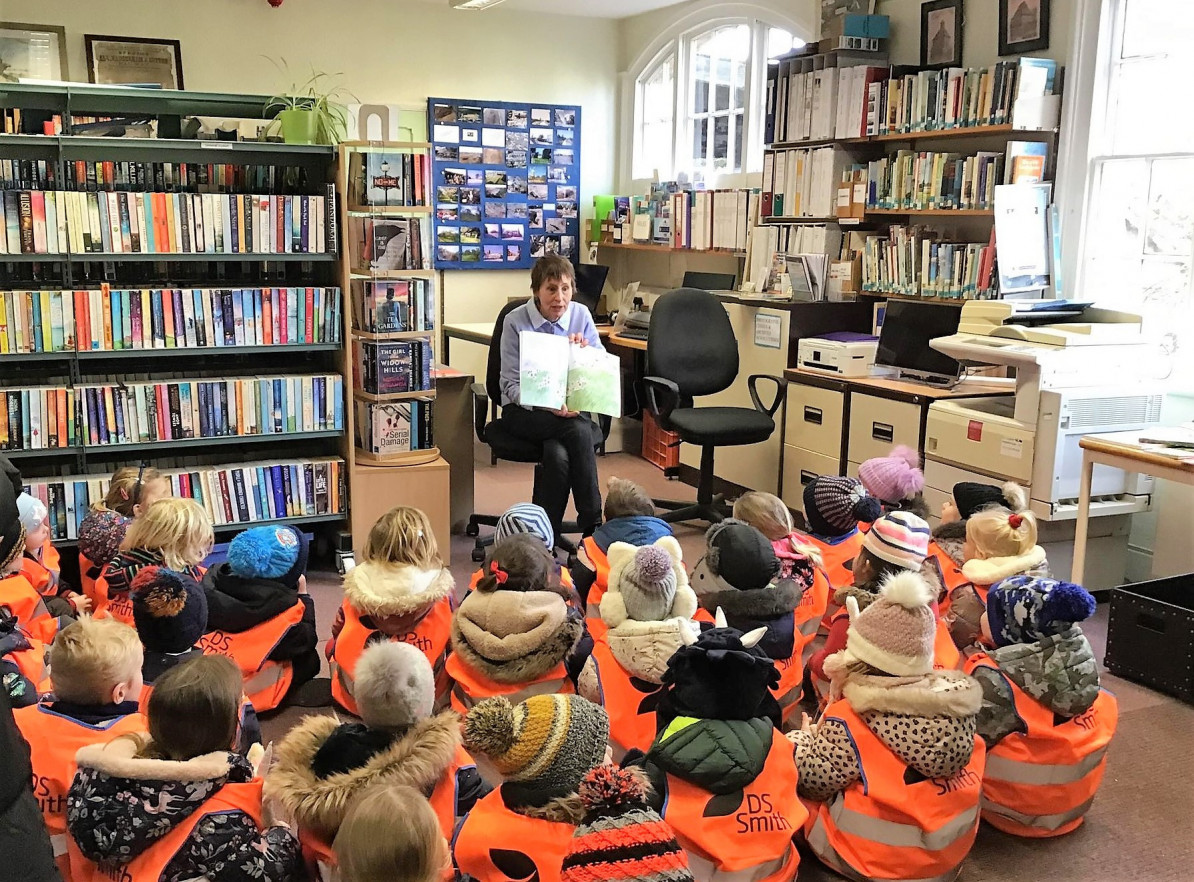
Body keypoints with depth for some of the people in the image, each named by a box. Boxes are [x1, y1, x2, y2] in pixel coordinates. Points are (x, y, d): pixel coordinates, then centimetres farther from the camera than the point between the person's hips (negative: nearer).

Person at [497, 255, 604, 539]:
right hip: (523, 412, -3)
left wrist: (587, 350, -13)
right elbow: (511, 386, -7)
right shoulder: (516, 321, -6)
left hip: (570, 408, 3)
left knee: (558, 455, -32)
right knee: (578, 430, -32)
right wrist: (548, 406, -25)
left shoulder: (581, 315, 4)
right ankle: (593, 525, -27)